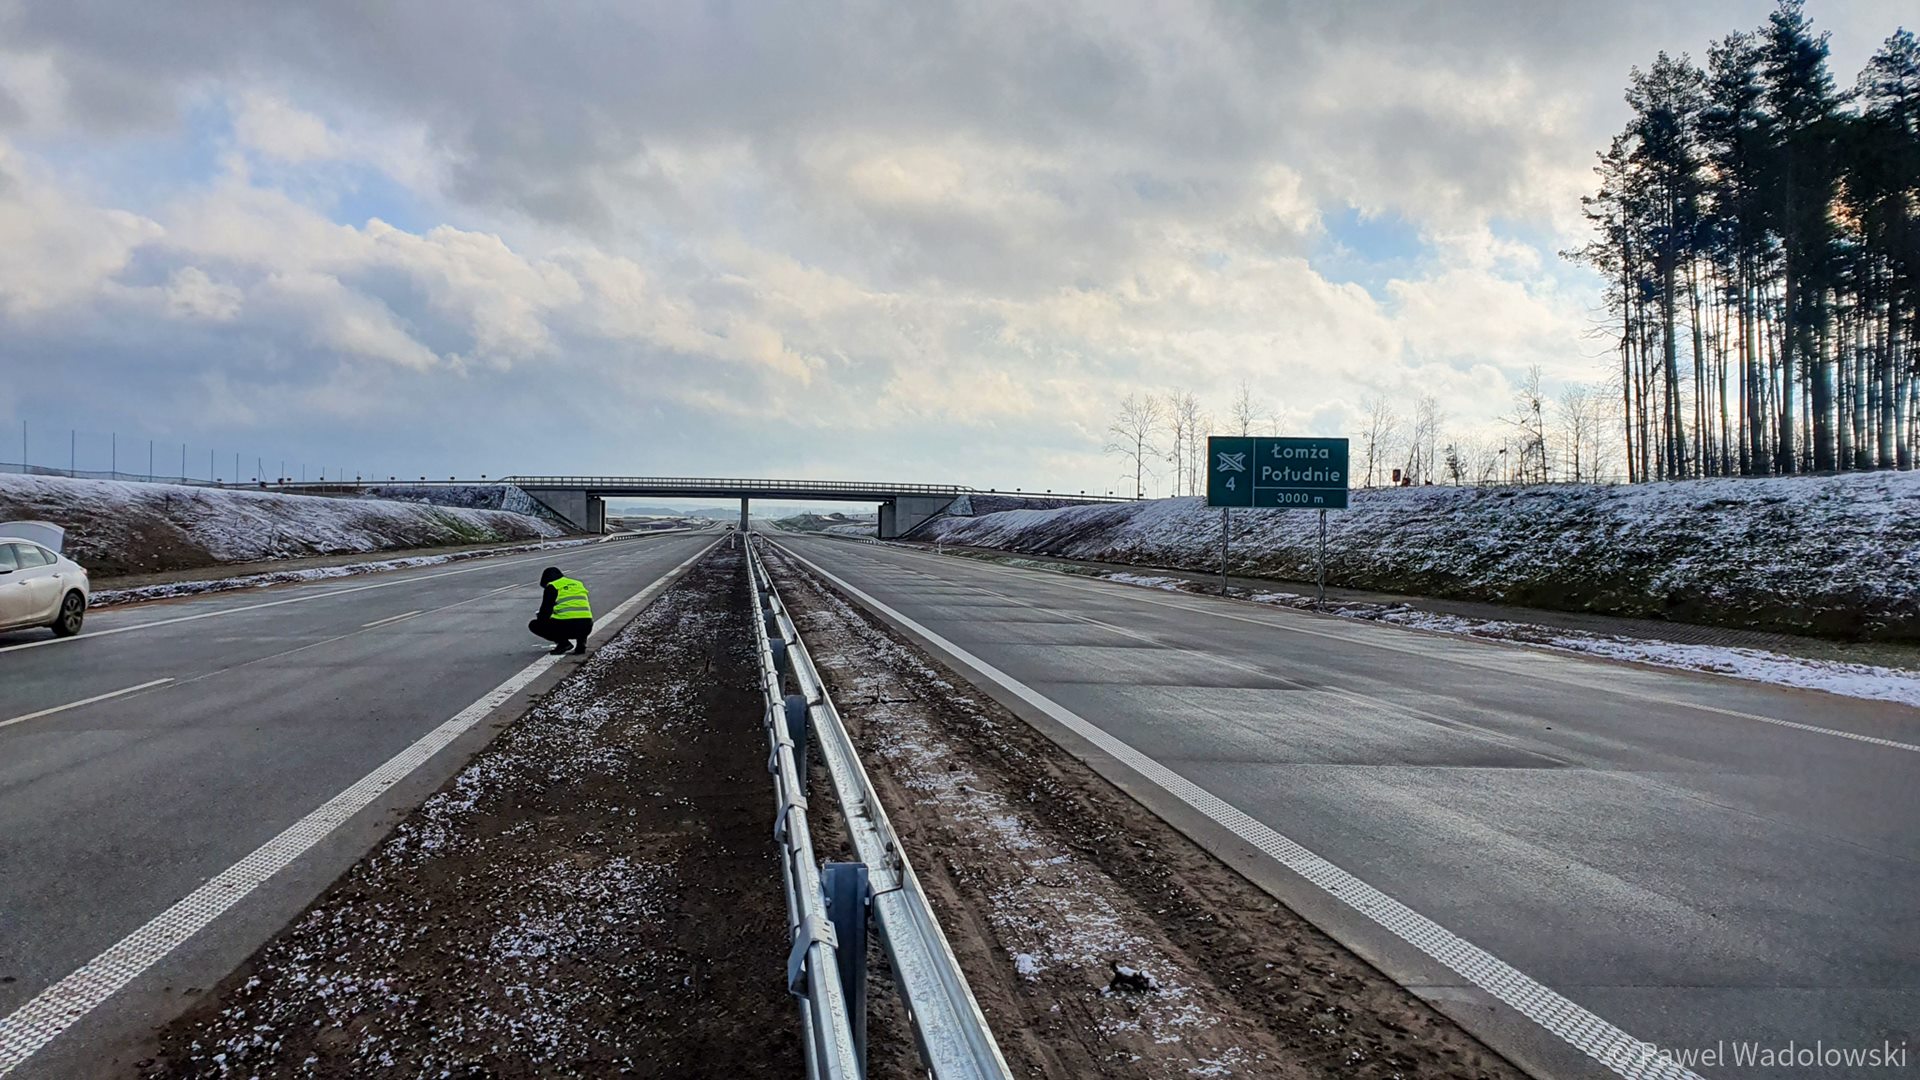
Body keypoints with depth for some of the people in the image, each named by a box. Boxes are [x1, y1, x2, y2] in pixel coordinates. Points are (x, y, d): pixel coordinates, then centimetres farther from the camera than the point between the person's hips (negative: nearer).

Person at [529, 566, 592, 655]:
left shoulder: (551, 587, 9)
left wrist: (540, 619, 32)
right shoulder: (579, 584, 25)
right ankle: (581, 642, 11)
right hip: (586, 627, 5)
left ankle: (563, 642, 0)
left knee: (534, 625, 17)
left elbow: (546, 610, 10)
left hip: (566, 626, -5)